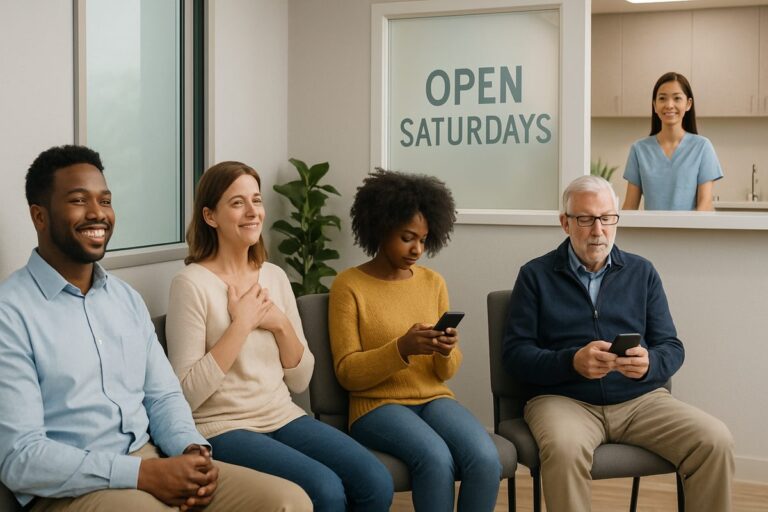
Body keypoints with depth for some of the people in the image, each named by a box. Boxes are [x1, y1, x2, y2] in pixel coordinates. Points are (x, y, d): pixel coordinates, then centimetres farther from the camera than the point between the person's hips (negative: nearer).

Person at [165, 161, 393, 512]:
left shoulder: (275, 276, 9)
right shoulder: (192, 283, -9)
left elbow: (299, 382, 10)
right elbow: (186, 394, -15)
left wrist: (282, 324, -7)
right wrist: (241, 324, -16)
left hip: (284, 418, 6)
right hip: (223, 429, -5)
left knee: (376, 483, -17)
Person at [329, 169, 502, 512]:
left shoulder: (433, 282, 9)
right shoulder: (348, 285, -4)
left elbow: (446, 372, 10)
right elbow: (347, 373, -9)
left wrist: (446, 353, -14)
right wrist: (402, 348, -24)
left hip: (434, 398, 4)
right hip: (378, 405, -4)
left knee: (485, 458, -26)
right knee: (436, 458, -34)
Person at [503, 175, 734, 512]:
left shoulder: (642, 272, 13)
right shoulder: (536, 275, 6)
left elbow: (672, 348, 9)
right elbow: (515, 353, -2)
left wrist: (648, 364, -16)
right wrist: (572, 362, -20)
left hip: (640, 399, 3)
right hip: (563, 398, -3)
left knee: (715, 441, -21)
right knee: (564, 449, -36)